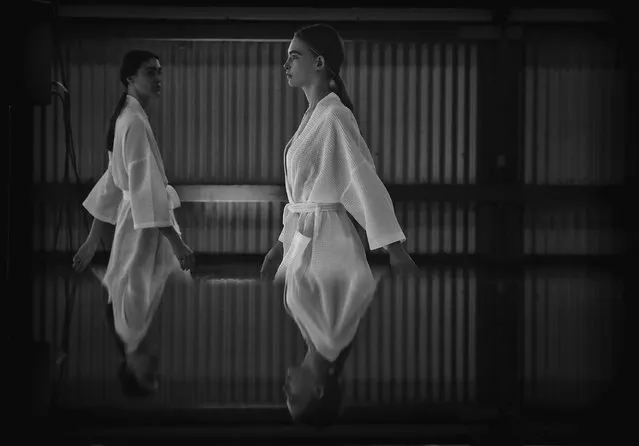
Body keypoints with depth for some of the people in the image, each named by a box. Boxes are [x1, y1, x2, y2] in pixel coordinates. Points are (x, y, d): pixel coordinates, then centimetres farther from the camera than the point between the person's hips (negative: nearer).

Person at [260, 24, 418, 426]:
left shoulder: (335, 116, -14)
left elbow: (366, 182, -19)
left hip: (327, 240, -9)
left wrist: (394, 249, -21)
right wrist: (283, 244, 24)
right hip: (305, 239, 9)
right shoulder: (312, 116, 13)